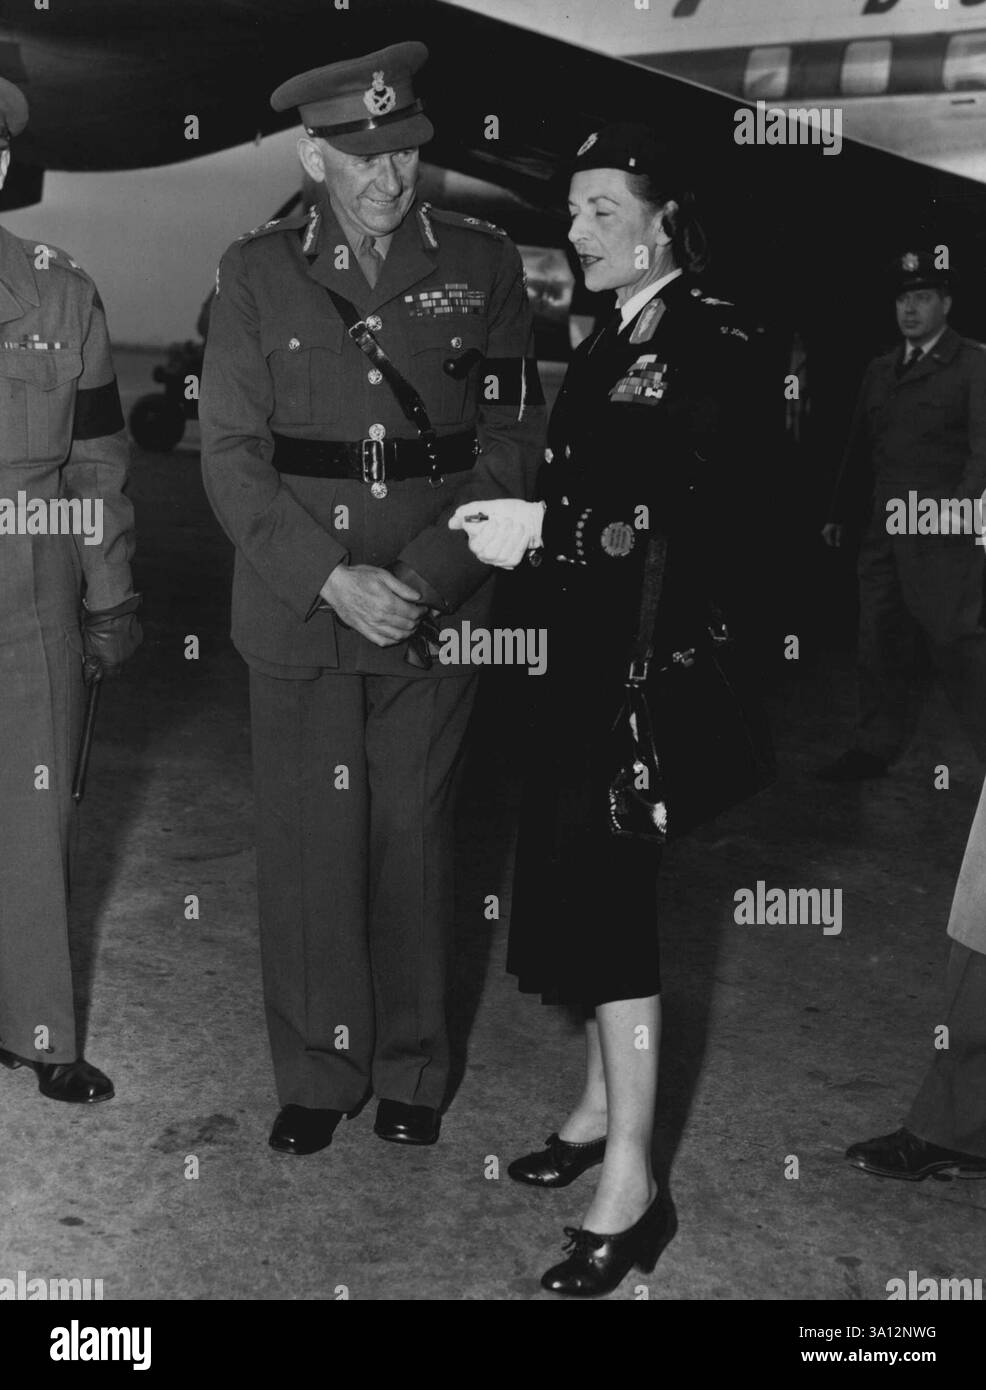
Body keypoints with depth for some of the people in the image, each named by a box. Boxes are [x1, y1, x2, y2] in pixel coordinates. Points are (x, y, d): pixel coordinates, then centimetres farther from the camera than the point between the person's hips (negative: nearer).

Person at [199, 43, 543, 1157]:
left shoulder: (482, 264, 4)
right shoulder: (256, 272, 4)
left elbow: (513, 443, 1)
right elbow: (230, 454, 0)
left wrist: (423, 577, -11)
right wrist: (331, 580, -13)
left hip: (433, 611, 0)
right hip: (296, 616, 0)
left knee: (414, 843, 9)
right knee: (306, 849, 5)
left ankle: (411, 1072, 25)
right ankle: (316, 1074, 22)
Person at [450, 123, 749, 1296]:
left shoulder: (705, 339, -11)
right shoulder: (607, 340, 15)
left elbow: (692, 519, -18)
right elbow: (591, 494, 13)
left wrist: (545, 529, -18)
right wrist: (518, 523, -3)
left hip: (646, 659, -8)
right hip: (584, 654, 8)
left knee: (608, 891, -6)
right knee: (579, 882, 14)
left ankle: (632, 1182, 3)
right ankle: (602, 1103, 31)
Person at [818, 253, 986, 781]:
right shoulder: (879, 370, 20)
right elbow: (860, 449, 23)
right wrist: (842, 514, 20)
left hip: (942, 531, -6)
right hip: (885, 529, 7)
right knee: (880, 643, 10)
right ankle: (876, 748, 19)